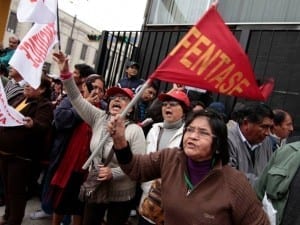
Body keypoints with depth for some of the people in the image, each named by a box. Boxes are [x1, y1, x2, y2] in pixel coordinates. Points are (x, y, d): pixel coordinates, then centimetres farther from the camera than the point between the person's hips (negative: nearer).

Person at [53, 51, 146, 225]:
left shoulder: (135, 130, -17)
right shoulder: (99, 118, -4)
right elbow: (77, 99, -10)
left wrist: (114, 173, -28)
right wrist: (66, 74, -21)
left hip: (120, 195, -4)